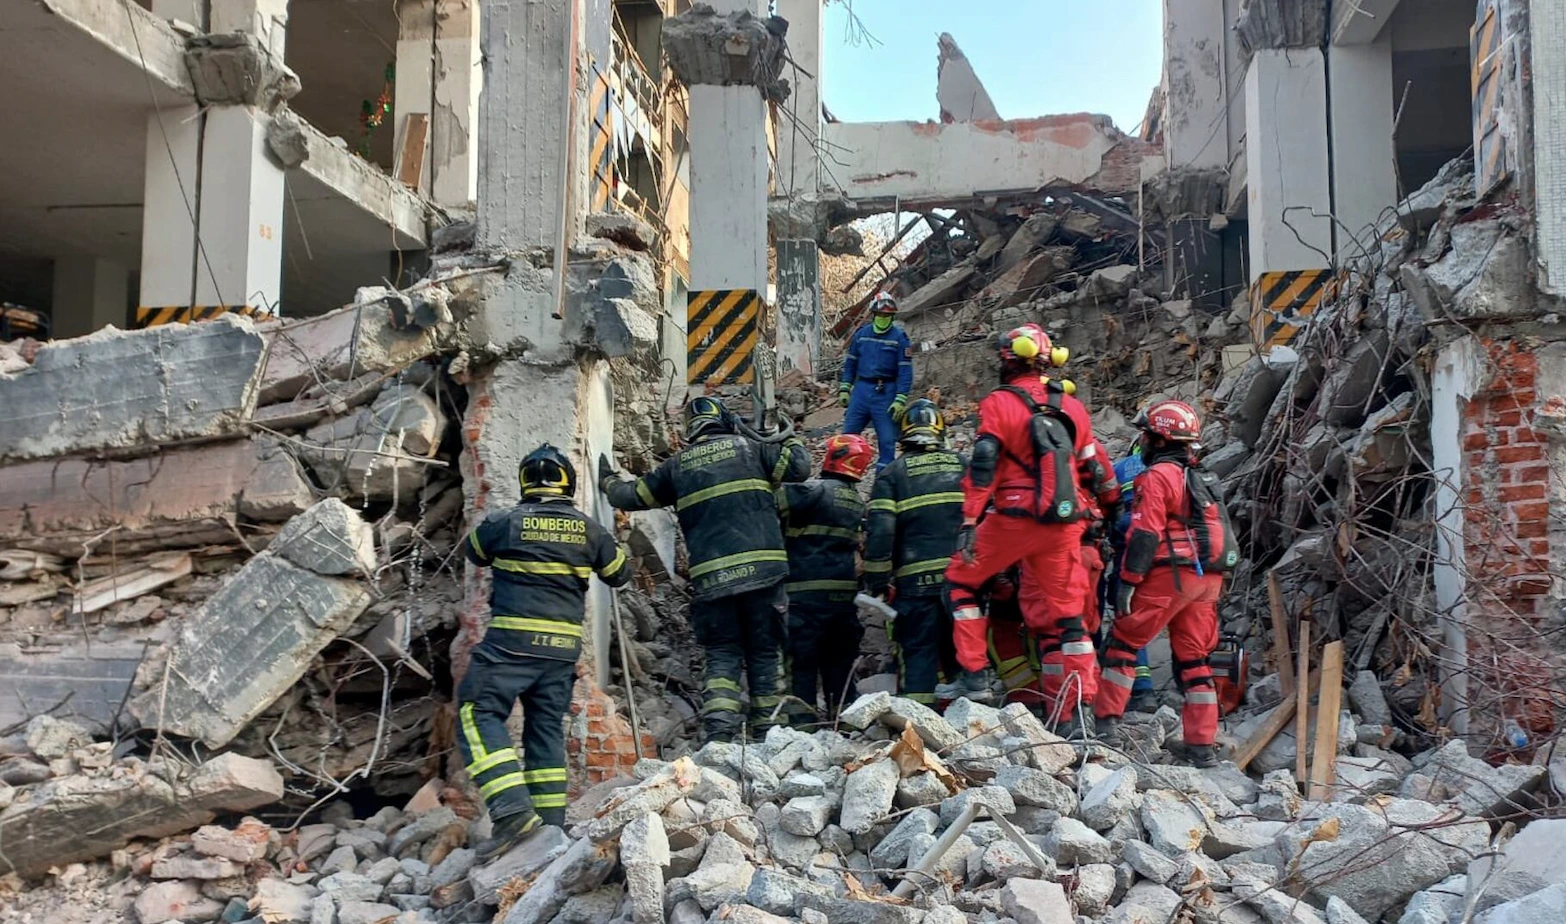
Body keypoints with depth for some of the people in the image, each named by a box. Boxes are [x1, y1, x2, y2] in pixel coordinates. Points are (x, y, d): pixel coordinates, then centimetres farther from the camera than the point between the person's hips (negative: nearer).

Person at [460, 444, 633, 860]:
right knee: (546, 728, 13)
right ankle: (550, 822, 11)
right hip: (564, 646, 5)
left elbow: (474, 552, 16)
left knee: (478, 713, -2)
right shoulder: (588, 528, 4)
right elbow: (620, 574, 17)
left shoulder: (505, 521, -5)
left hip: (512, 639, -4)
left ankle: (511, 808, -18)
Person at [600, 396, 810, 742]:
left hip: (710, 578, 1)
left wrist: (609, 481, 45)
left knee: (722, 656, 8)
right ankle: (766, 728, 11)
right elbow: (799, 467, 2)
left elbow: (633, 496, 24)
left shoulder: (677, 465, 14)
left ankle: (719, 732, -9)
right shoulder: (748, 448, 8)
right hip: (761, 569, -1)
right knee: (765, 652, 10)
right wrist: (790, 440, 23)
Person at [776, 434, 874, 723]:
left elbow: (775, 503, -20)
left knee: (801, 661, -2)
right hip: (845, 595, 7)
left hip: (807, 594, -7)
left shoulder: (817, 491, -9)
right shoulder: (860, 504, 16)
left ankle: (803, 721, -4)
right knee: (840, 661, 16)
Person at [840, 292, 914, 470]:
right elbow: (850, 362, 14)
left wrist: (900, 400, -13)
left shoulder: (899, 338, -4)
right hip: (861, 390, 3)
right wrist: (844, 389, 7)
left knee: (887, 440, 1)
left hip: (886, 394, -3)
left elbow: (905, 371, -6)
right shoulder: (861, 334, 6)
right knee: (848, 435, 6)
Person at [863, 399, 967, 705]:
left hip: (916, 579, -3)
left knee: (918, 653, 0)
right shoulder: (963, 465, 11)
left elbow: (880, 530, -5)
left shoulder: (893, 473, 2)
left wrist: (876, 581, 1)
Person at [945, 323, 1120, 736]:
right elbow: (1096, 468, 17)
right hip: (1064, 526, 5)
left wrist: (969, 521, -14)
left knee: (961, 580, 14)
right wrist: (1114, 509, 32)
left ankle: (974, 673, 7)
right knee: (1067, 612, 10)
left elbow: (983, 466, -13)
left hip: (1014, 520, -5)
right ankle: (1084, 705, 9)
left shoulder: (1000, 404, -4)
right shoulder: (1072, 407, 11)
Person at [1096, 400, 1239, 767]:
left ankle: (1108, 721, 1)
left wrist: (1128, 582, -15)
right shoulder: (1202, 478, 19)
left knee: (1124, 640, 3)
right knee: (1194, 658, 11)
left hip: (1172, 573, -8)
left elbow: (1145, 535, -16)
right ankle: (1203, 745, 9)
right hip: (1209, 578, 8)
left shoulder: (1158, 476, -9)